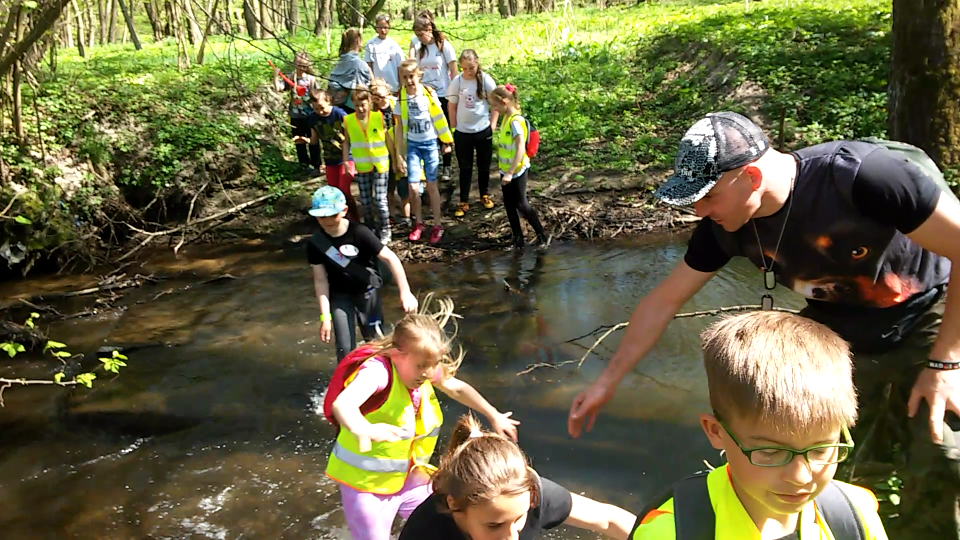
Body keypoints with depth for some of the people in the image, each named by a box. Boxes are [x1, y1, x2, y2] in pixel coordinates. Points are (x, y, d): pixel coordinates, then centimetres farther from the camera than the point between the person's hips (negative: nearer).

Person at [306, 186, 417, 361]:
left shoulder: (359, 233, -25)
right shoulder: (315, 243, -16)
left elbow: (390, 258, -27)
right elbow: (320, 280, -9)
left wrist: (405, 292, -36)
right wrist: (325, 317, -12)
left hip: (366, 292, -1)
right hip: (340, 296, 1)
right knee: (345, 349, -2)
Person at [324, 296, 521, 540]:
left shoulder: (421, 368, -9)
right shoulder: (378, 370, -30)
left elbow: (458, 389, 10)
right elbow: (342, 403, -49)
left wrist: (494, 416, 12)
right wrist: (363, 430, -69)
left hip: (408, 476, 7)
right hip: (366, 483, -7)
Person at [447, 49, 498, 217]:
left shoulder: (486, 80, -10)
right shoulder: (457, 81, -9)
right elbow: (452, 107, 1)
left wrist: (492, 126, -5)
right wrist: (453, 129, 2)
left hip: (483, 131, 0)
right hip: (462, 132, 0)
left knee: (484, 166, 15)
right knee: (465, 168, 10)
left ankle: (485, 195, 34)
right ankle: (464, 202, 19)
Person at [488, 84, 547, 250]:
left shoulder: (515, 121, -23)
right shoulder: (506, 118, 4)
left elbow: (521, 148, -30)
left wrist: (510, 173, -33)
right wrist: (506, 172, 14)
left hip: (517, 170, -9)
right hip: (505, 169, 9)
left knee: (521, 204, 1)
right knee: (509, 204, 13)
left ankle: (541, 235, 17)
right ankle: (518, 238, 24)